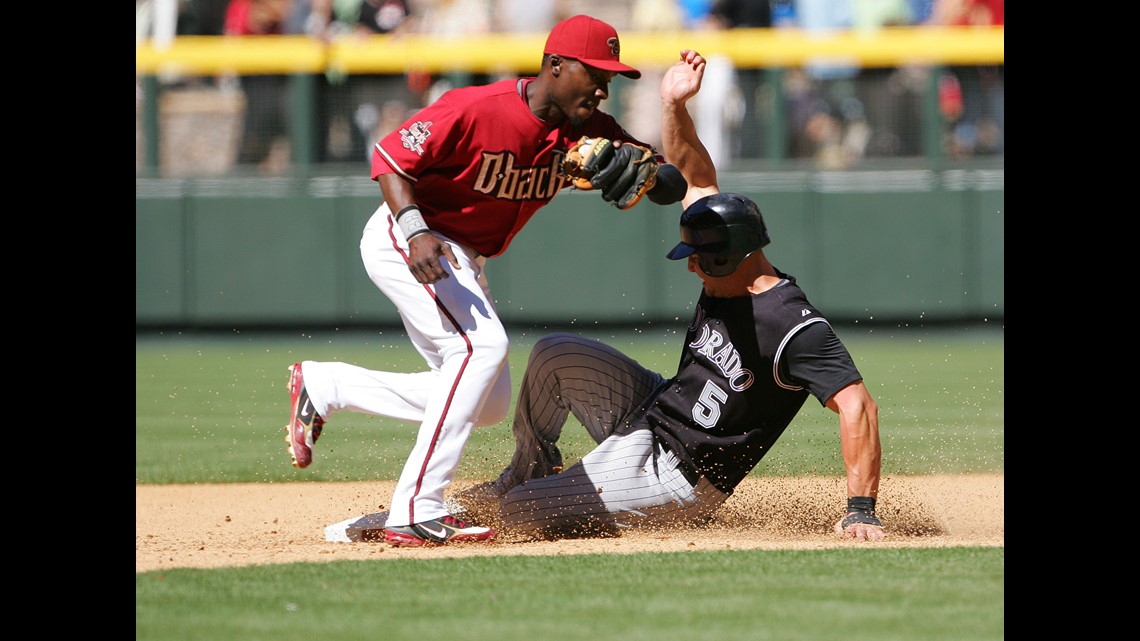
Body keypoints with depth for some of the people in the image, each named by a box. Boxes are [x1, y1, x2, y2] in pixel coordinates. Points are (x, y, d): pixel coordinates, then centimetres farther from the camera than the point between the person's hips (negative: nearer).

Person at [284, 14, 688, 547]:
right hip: (404, 237, -9)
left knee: (488, 405, 9)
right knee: (482, 345, -28)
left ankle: (322, 386, 19)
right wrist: (415, 231, -35)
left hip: (463, 263, 9)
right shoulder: (478, 110, -26)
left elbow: (672, 185, -8)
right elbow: (390, 156, -20)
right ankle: (415, 513, -29)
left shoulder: (585, 133, -7)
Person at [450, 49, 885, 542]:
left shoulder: (796, 328, -28)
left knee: (517, 515, -12)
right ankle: (526, 474, 28)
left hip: (670, 476, -9)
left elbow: (857, 406, -34)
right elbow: (694, 175, 7)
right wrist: (674, 104, -6)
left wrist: (861, 510, -41)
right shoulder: (730, 275, -2)